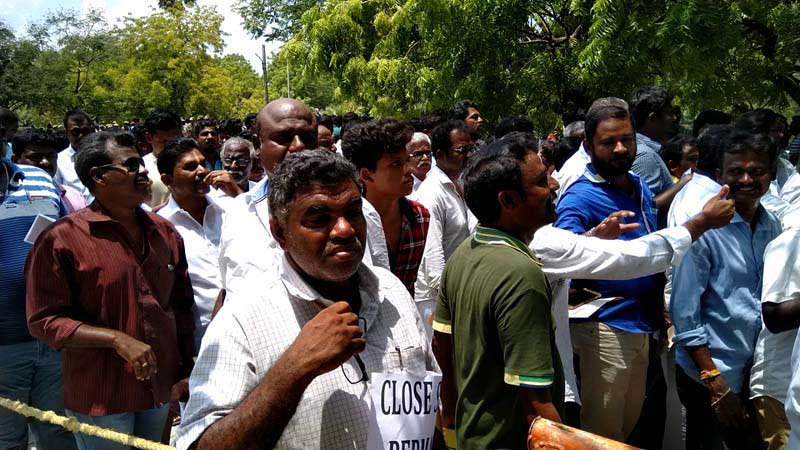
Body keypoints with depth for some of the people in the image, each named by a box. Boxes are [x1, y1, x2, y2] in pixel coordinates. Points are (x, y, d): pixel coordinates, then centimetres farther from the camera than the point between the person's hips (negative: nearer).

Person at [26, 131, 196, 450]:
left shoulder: (165, 232, 5)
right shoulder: (62, 239, -12)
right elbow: (44, 321, -13)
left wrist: (186, 373, 13)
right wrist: (118, 339, -21)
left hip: (162, 389, 5)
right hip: (100, 398, -5)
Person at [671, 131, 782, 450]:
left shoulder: (772, 227, 2)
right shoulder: (704, 229, -15)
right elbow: (684, 313, -16)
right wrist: (715, 385, -16)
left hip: (760, 370, 5)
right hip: (709, 374, -5)